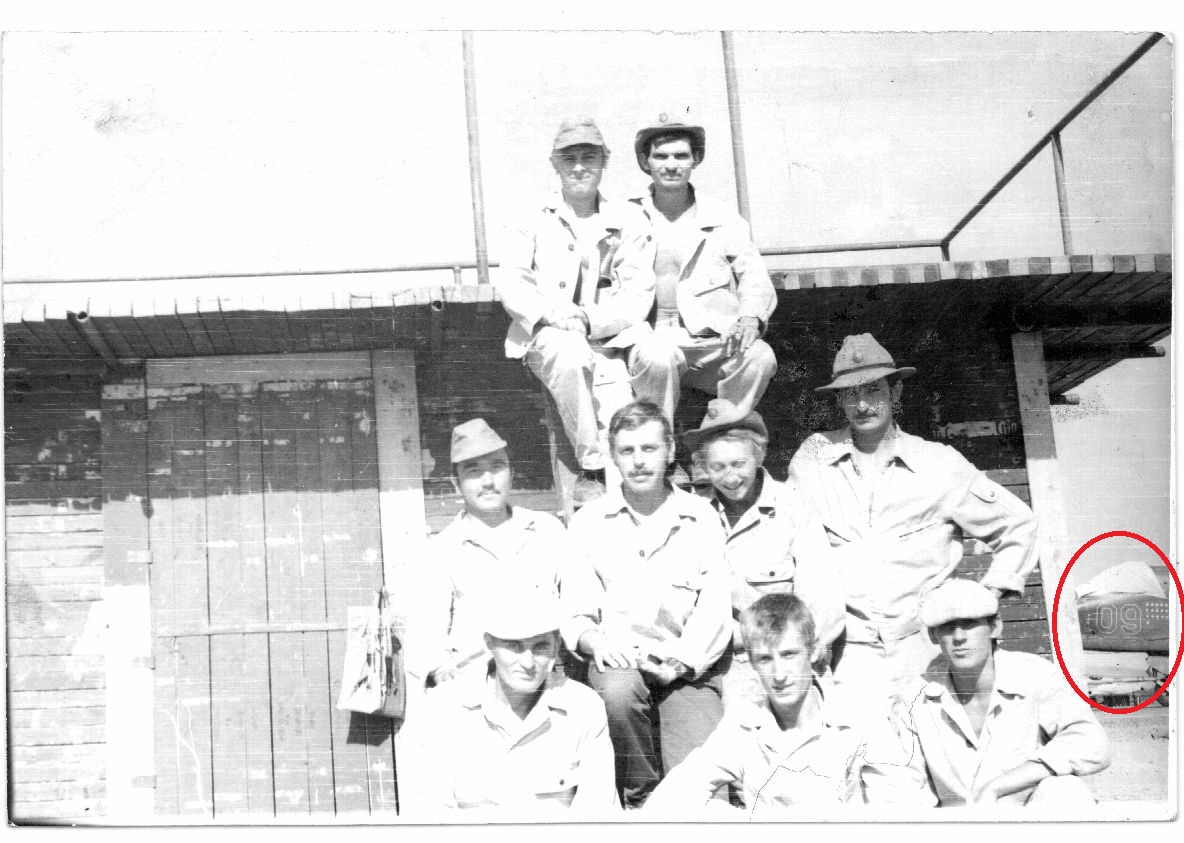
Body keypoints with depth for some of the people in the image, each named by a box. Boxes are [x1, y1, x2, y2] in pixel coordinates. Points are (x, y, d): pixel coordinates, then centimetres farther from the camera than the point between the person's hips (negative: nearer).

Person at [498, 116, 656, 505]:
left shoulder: (629, 222, 11)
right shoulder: (532, 220, 11)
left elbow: (639, 294, 2)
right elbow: (511, 283, 1)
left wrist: (589, 320, -15)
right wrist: (549, 314, -19)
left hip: (606, 344, 0)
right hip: (548, 338, 0)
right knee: (569, 354, -37)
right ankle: (591, 468, -25)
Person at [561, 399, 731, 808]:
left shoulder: (701, 517, 9)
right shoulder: (589, 522, 10)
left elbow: (715, 606, -1)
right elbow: (574, 613, 6)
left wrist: (681, 662, -17)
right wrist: (596, 641, -18)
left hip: (687, 666, 0)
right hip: (618, 661, 1)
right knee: (619, 688, -36)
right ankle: (642, 801, -14)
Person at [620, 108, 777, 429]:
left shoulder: (723, 219, 15)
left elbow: (753, 275, 7)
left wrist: (750, 317, -16)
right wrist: (638, 332, -14)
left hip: (714, 342, 2)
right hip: (653, 339, -2)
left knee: (760, 356, -28)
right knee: (657, 357, -36)